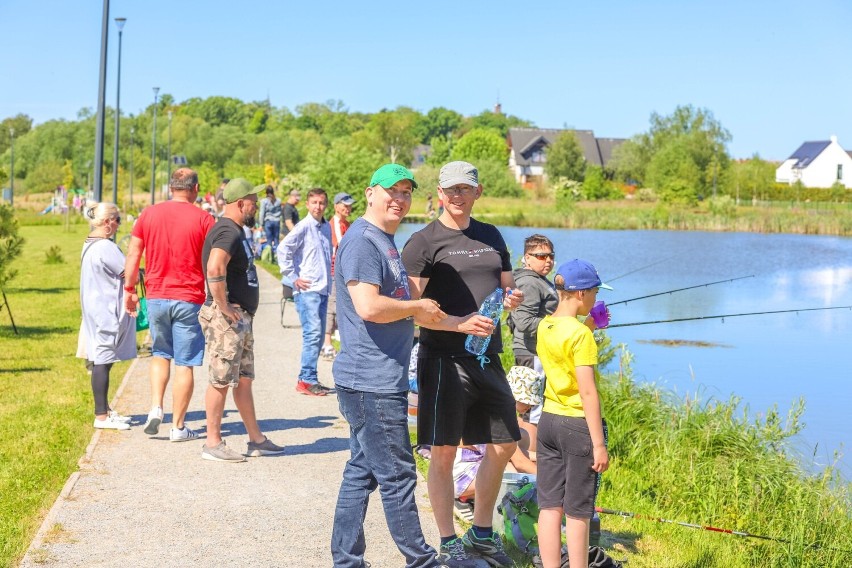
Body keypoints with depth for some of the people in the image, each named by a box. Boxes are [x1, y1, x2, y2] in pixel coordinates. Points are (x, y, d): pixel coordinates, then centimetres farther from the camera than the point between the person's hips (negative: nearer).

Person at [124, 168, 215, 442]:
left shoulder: (148, 214, 3)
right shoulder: (203, 219, -6)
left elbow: (133, 254, 5)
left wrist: (129, 289, 15)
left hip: (156, 297, 3)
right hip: (189, 300, -3)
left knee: (160, 354, 23)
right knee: (184, 364, 3)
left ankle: (156, 407, 7)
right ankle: (178, 427, 8)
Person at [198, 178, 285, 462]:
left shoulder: (235, 231, 16)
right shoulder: (228, 231, -17)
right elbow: (214, 269, -34)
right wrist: (224, 307, -26)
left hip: (241, 319, 10)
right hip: (227, 319, -10)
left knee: (244, 379, 15)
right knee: (221, 380, -3)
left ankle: (256, 440, 23)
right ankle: (213, 444, 5)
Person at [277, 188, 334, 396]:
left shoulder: (326, 227, 14)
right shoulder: (303, 227, -9)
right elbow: (283, 249, -15)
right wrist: (293, 277, -14)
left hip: (323, 289, 8)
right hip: (307, 289, -8)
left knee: (318, 335, 10)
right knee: (313, 332, -13)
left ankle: (310, 378, 18)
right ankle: (306, 380, -10)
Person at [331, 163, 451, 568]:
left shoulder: (385, 241, 18)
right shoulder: (362, 240, -14)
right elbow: (369, 307, -27)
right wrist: (417, 307, -12)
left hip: (380, 379, 10)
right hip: (373, 382, -10)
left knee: (362, 471, 13)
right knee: (397, 475, 0)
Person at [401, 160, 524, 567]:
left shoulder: (491, 236, 15)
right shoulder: (424, 242, -5)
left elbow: (507, 285, 24)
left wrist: (513, 298, 0)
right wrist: (460, 323, -22)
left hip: (488, 358, 6)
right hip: (444, 360, -6)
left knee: (504, 446, 11)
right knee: (444, 453, -1)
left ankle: (482, 534, 28)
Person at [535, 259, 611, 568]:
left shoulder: (544, 326, 5)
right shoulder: (581, 334, -16)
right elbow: (588, 392, -18)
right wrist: (599, 444, -16)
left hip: (548, 419, 7)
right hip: (577, 424, -7)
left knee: (549, 506, 8)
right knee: (577, 512, 2)